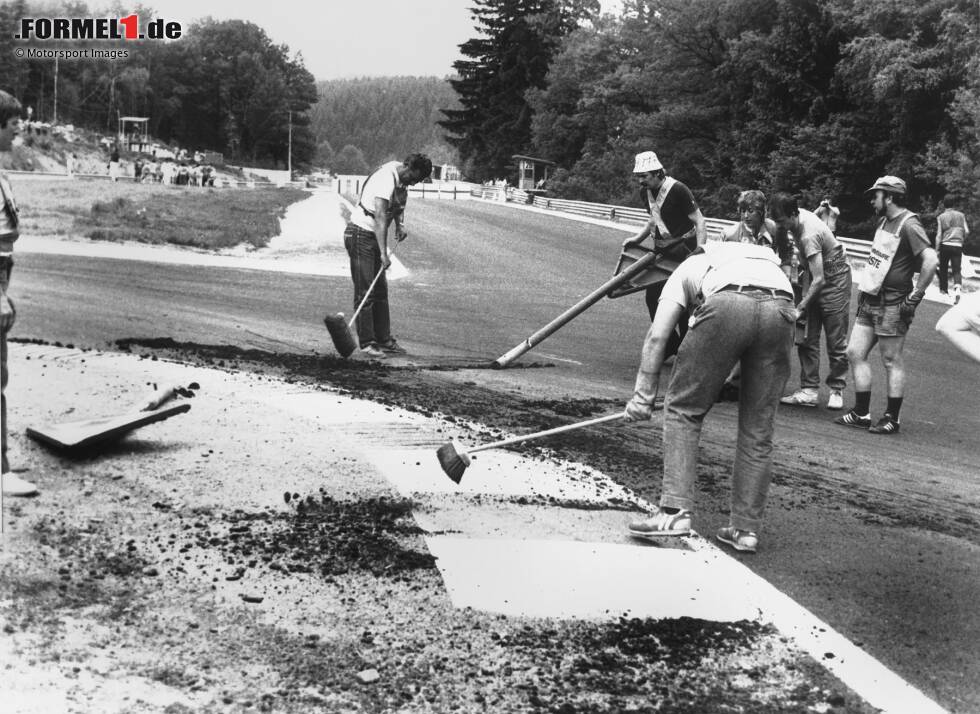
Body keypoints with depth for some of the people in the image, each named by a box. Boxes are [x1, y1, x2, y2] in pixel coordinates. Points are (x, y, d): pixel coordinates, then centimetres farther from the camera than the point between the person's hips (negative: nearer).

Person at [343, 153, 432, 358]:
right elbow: (380, 218, -30)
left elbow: (398, 204, 19)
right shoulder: (387, 178, -25)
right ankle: (367, 343, -6)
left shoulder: (402, 178, 4)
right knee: (365, 293, -8)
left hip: (374, 236, 10)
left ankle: (384, 340, 15)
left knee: (381, 291, 10)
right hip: (360, 234, -10)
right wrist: (383, 253, -33)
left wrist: (400, 224, -2)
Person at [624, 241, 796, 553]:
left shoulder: (689, 267, 33)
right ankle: (746, 529, 17)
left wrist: (643, 395, 20)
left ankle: (675, 510, 2)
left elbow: (657, 336, 20)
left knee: (683, 409, 11)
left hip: (727, 305, -3)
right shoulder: (767, 257, 44)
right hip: (782, 309, 3)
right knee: (758, 429, 13)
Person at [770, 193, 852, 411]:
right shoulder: (798, 216, -8)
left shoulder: (810, 236, -33)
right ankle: (808, 390, 0)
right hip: (813, 275, 8)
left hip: (834, 279, -8)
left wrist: (800, 308, -31)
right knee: (807, 337, 0)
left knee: (835, 339, -2)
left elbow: (819, 280, -33)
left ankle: (837, 390, 9)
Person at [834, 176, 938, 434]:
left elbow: (931, 260, -25)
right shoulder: (885, 221, 14)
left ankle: (892, 418, 9)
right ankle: (861, 414, 15)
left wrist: (915, 295, -21)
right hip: (870, 301, 9)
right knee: (855, 353, 8)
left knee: (892, 361, -1)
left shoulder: (908, 225, -15)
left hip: (892, 305, -9)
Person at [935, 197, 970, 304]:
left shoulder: (941, 217, 1)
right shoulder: (961, 215, 6)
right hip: (958, 246, 1)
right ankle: (958, 288, -25)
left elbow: (939, 235, -2)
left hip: (945, 245, -1)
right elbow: (967, 231, 3)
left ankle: (944, 289, 23)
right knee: (957, 270, -1)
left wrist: (937, 249, 3)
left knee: (943, 269, 16)